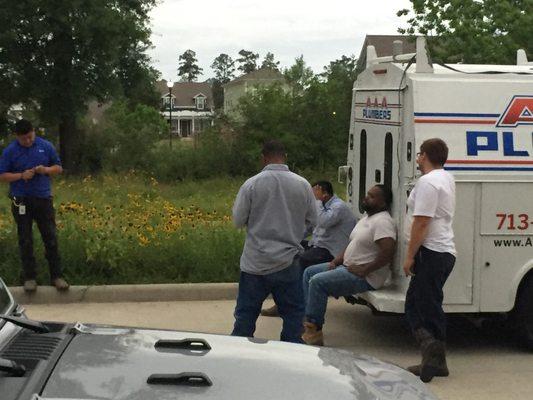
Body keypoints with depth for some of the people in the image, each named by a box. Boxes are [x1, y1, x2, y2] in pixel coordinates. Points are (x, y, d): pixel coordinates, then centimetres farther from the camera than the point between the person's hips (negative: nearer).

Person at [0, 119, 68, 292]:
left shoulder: (46, 146, 2)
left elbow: (58, 168, 10)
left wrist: (46, 170, -12)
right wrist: (21, 176, -17)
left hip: (43, 198, 1)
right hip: (21, 201, -1)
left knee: (51, 238, 3)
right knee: (25, 241, 5)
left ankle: (56, 275, 12)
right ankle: (29, 277, 15)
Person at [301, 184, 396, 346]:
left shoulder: (382, 221, -18)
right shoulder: (367, 217, 16)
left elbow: (388, 252, -30)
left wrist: (364, 270, -23)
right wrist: (336, 261, 8)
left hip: (365, 278, -11)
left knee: (318, 282, -23)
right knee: (309, 272, 11)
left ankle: (313, 331, -16)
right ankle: (308, 318, 8)